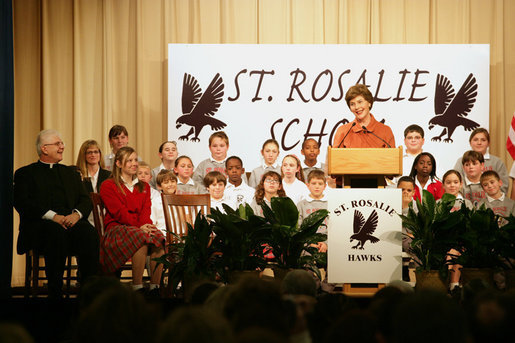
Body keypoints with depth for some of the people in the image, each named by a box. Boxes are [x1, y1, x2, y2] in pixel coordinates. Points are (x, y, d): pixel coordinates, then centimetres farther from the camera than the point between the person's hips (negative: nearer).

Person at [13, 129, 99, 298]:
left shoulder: (70, 172, 29)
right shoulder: (25, 173, 15)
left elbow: (85, 200, 16)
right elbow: (22, 203, -2)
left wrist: (76, 214, -9)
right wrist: (52, 216, -16)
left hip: (70, 221, 4)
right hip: (39, 224, -3)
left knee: (89, 232, -31)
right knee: (57, 232, -39)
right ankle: (55, 292, -35)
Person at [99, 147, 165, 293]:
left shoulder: (144, 187, 25)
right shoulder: (108, 186, 7)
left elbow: (146, 210, 9)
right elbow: (119, 212, -6)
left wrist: (146, 225, -14)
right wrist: (139, 227, -19)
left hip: (140, 227, 4)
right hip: (117, 228, -4)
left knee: (158, 237, -32)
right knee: (141, 237, -38)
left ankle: (155, 287, -34)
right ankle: (137, 287, -38)